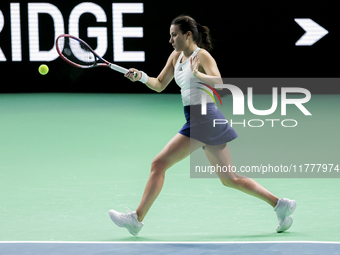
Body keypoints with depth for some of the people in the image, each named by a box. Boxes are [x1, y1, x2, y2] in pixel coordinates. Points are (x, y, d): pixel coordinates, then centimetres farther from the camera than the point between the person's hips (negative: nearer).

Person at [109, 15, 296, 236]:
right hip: (196, 120, 10)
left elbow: (218, 82, -25)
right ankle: (280, 204, 12)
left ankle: (137, 218, -6)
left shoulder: (202, 56, -10)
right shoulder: (176, 57, 14)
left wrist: (197, 75, -43)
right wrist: (141, 77, 0)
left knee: (159, 163, -9)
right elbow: (159, 85, 19)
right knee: (229, 179, 10)